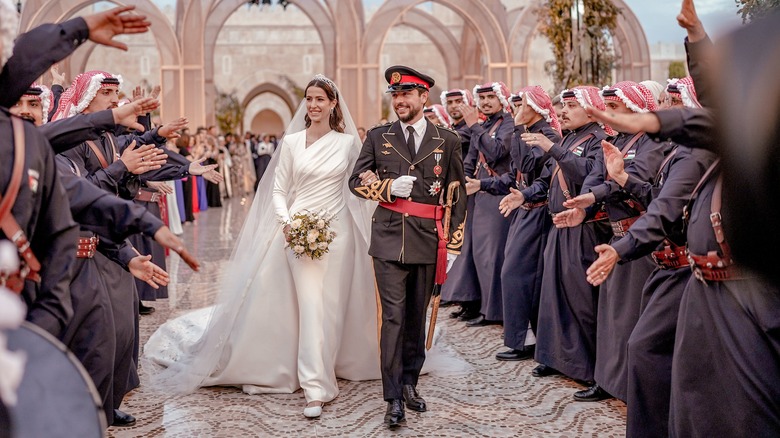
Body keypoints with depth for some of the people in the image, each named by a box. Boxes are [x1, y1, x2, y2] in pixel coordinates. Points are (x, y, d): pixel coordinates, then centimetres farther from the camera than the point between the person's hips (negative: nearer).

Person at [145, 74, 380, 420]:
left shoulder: (348, 142, 4)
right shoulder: (292, 142, 3)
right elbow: (278, 191, 3)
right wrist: (287, 222, -12)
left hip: (338, 231, 1)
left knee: (332, 307, 5)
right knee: (311, 307, -8)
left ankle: (322, 371, 21)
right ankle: (316, 387, -1)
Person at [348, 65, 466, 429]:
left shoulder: (447, 140, 5)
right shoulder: (378, 137, 6)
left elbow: (457, 196, 7)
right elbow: (356, 180, 8)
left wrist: (453, 245, 3)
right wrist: (388, 187, -11)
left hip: (428, 241, 1)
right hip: (389, 239, -1)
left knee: (416, 316, 12)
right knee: (393, 317, -6)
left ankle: (409, 384, 28)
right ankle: (393, 398, -1)